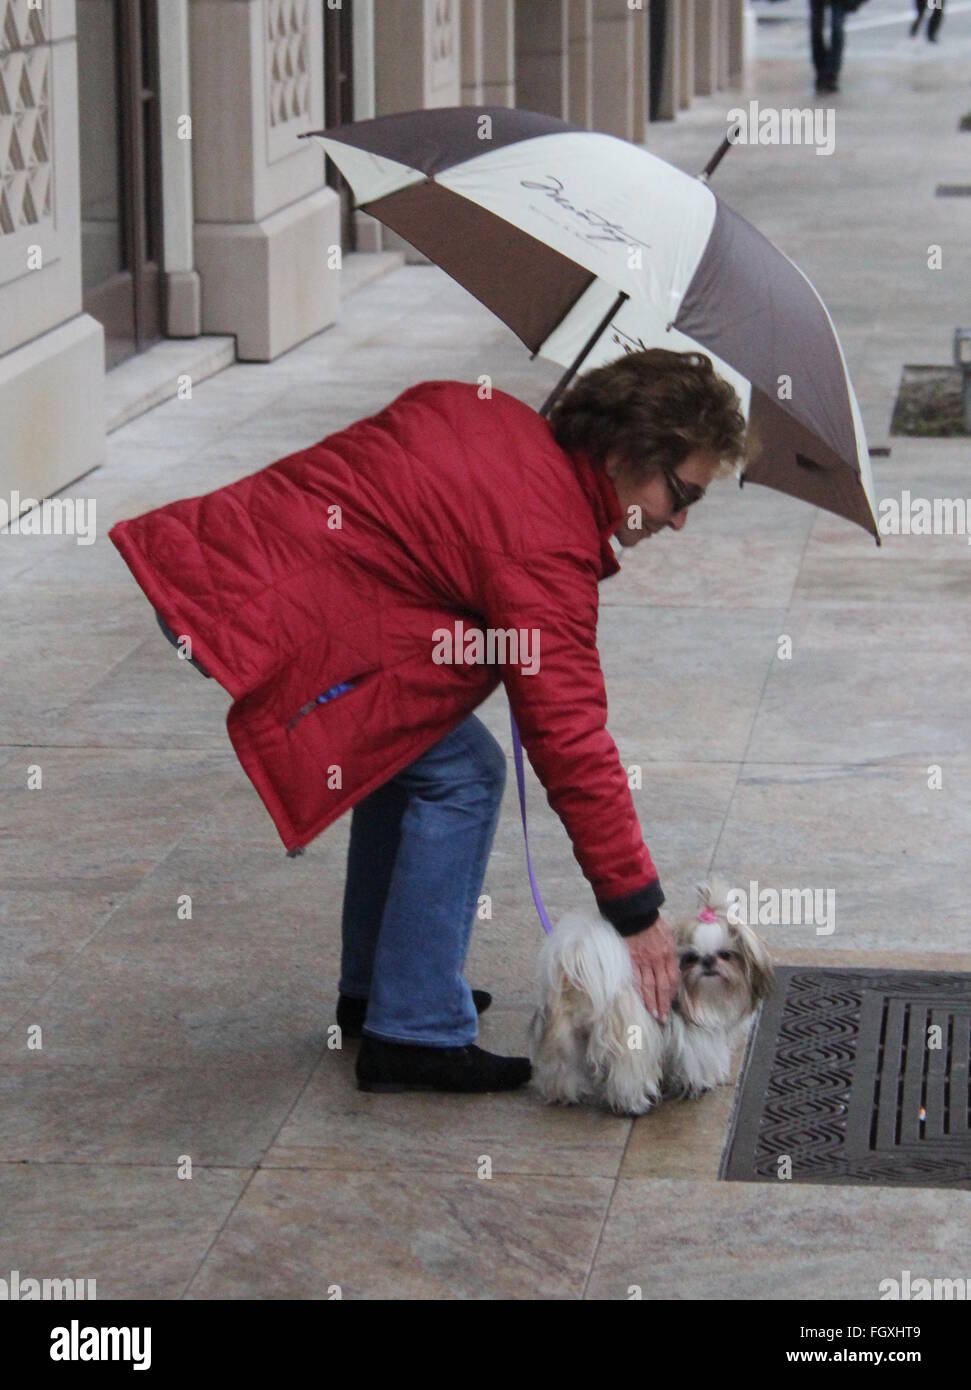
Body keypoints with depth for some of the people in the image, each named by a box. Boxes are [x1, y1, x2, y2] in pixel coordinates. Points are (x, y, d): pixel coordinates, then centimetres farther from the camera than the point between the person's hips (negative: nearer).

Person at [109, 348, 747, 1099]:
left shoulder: (486, 415, 12)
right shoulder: (548, 549, -14)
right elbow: (571, 740, -16)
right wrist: (637, 909, -12)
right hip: (256, 621, -10)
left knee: (408, 751, 21)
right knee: (460, 776, -5)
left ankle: (373, 990, 30)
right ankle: (417, 1035, -1)